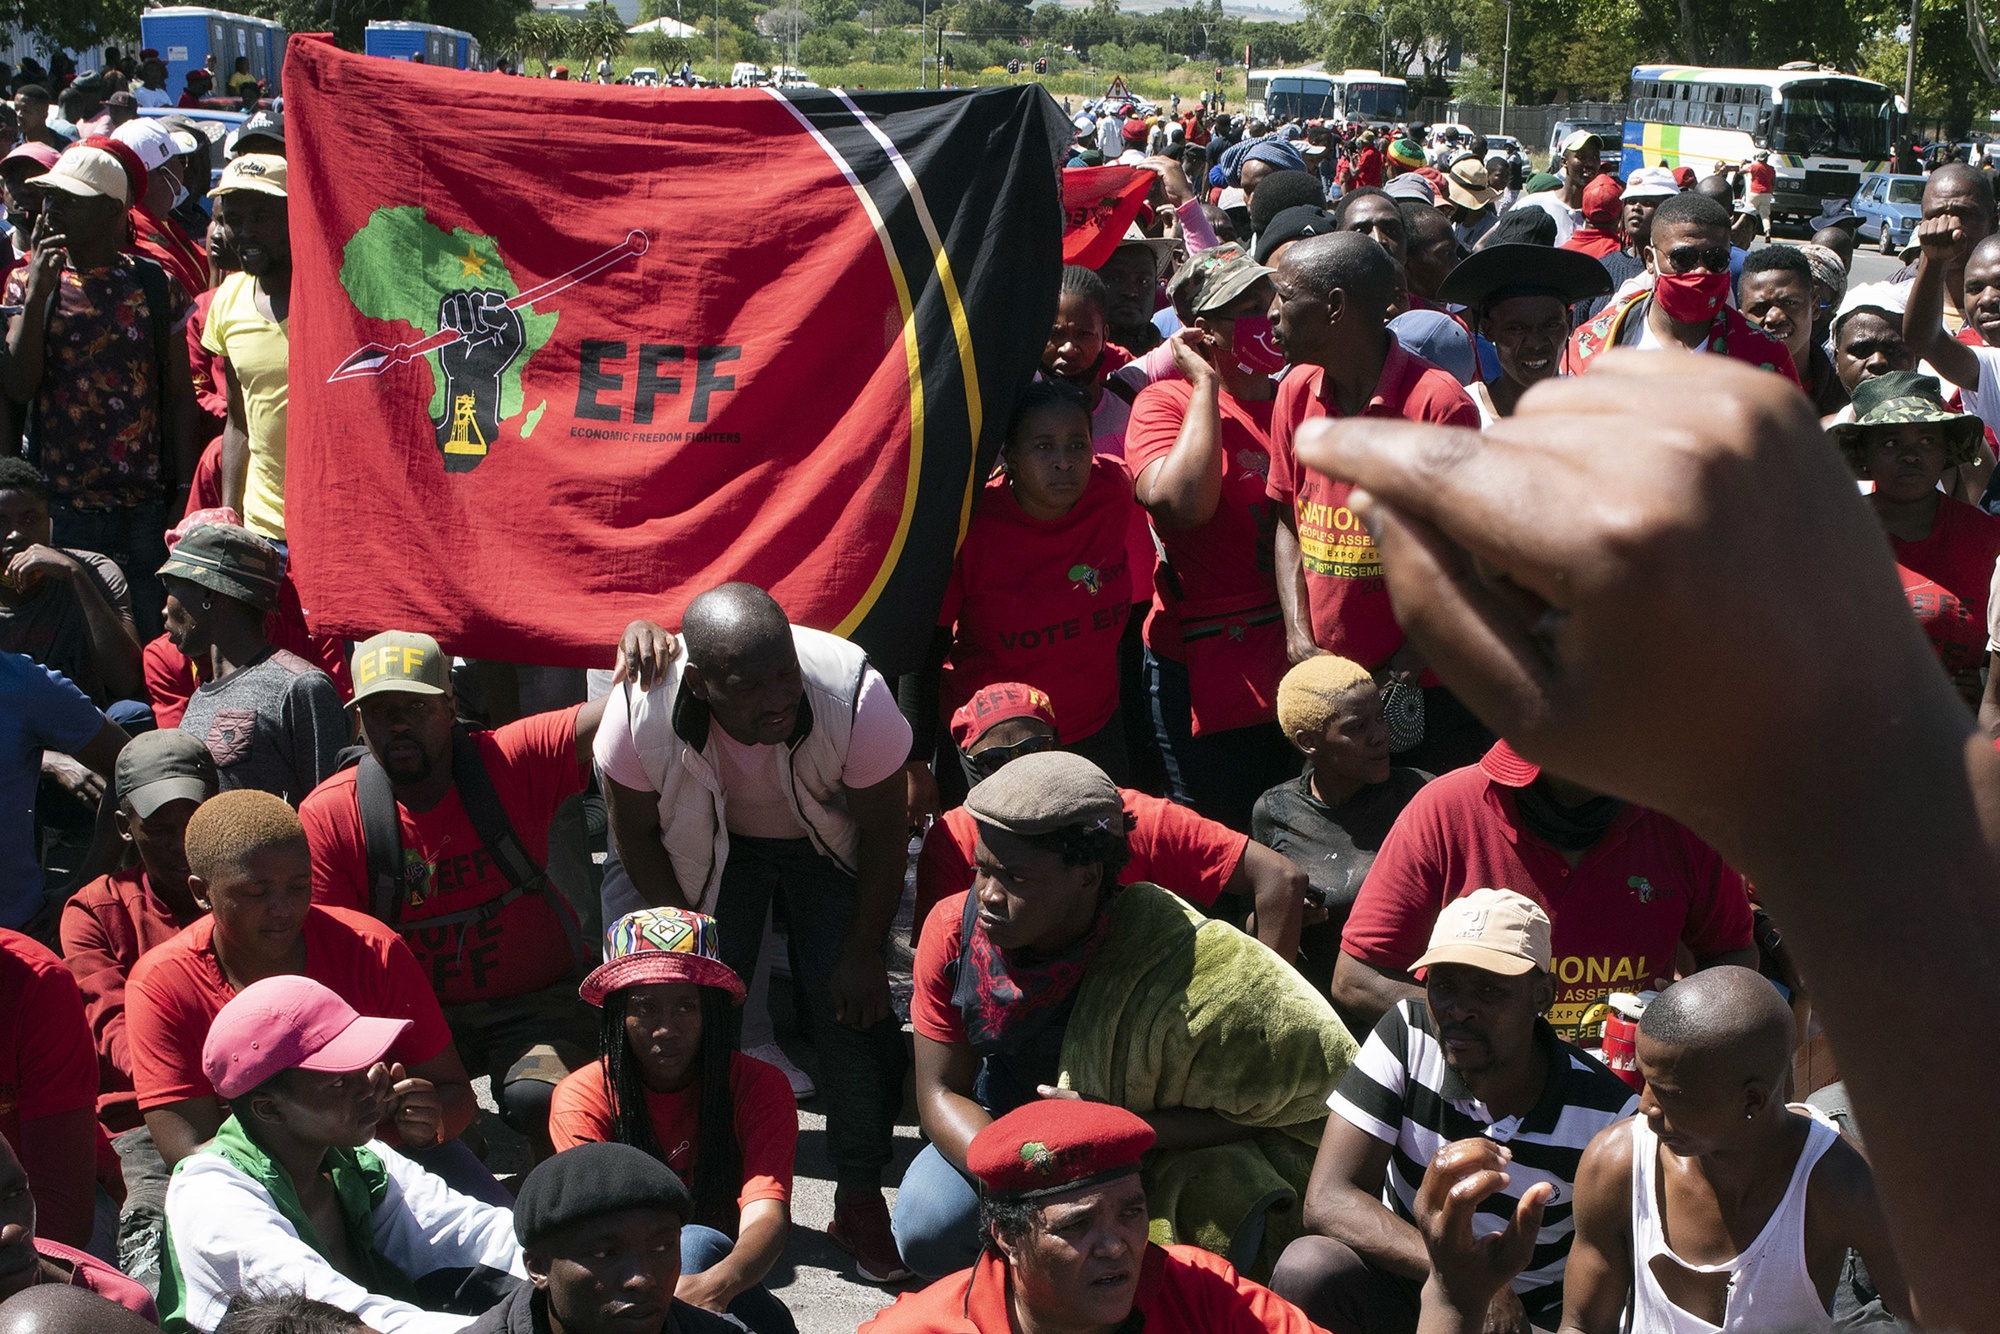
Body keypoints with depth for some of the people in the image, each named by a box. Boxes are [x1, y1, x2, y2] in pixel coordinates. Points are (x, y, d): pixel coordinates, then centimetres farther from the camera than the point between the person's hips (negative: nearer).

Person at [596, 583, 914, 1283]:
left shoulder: (855, 693, -38)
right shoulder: (642, 709, -34)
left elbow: (886, 830, -19)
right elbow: (633, 831, -12)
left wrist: (862, 953, -13)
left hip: (831, 843, -1)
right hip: (712, 843, 1)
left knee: (852, 1004, -14)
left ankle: (860, 1198, 1)